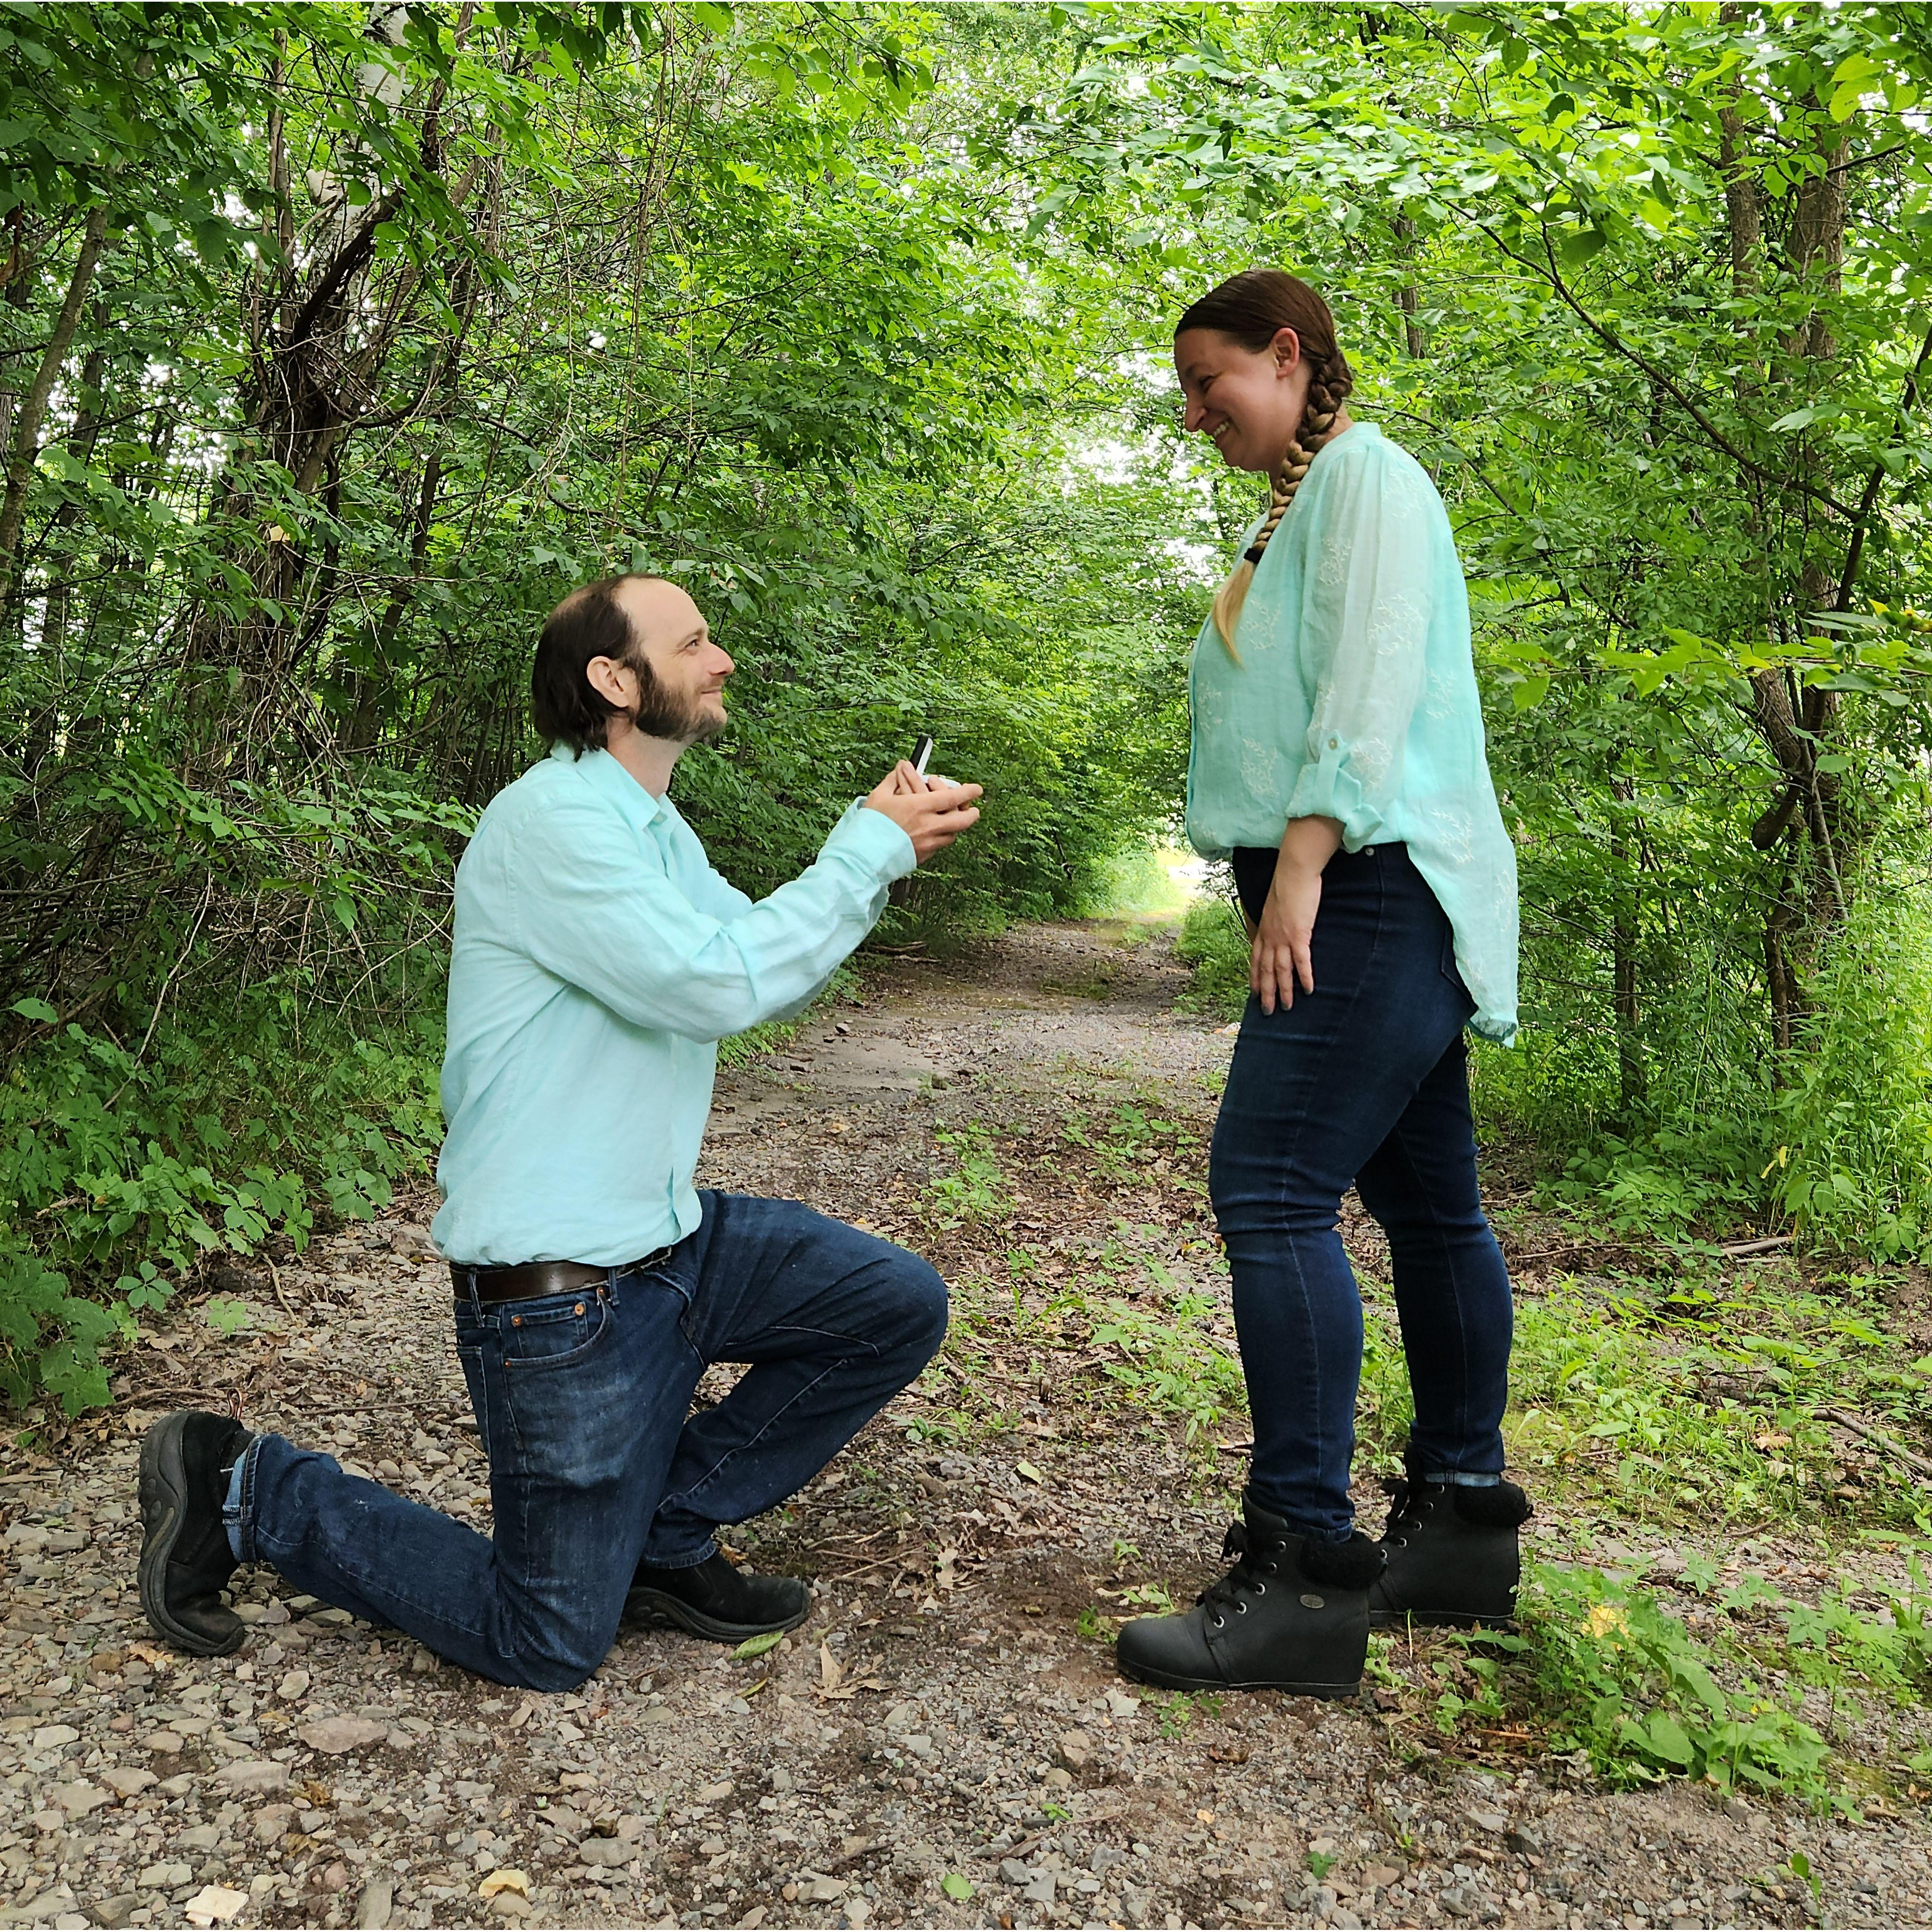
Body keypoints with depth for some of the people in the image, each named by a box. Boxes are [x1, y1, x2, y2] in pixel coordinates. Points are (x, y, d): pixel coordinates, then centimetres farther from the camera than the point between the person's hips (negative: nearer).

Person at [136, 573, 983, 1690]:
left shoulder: (656, 834, 13)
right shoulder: (554, 818, -19)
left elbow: (770, 977, 15)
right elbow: (717, 985, -27)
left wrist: (877, 846, 1)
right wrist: (872, 850, -19)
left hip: (667, 1236, 9)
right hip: (561, 1286, -9)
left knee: (901, 1306, 5)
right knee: (551, 1646, 2)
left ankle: (668, 1533, 14)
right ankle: (247, 1492, 15)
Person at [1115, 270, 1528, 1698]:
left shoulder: (1367, 475, -4)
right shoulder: (1302, 505, 25)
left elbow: (1375, 677, -17)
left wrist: (1304, 857, -23)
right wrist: (1288, 877, 14)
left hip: (1373, 886, -10)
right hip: (1364, 900, 10)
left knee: (1273, 1190, -16)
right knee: (1427, 1201, 11)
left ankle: (1306, 1577, -11)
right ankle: (1463, 1527, 20)